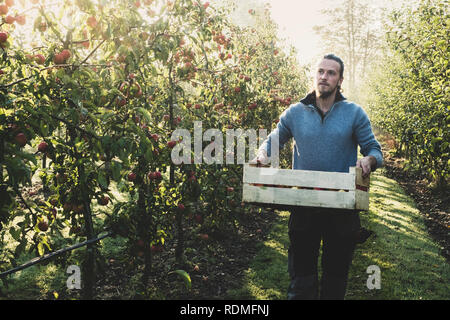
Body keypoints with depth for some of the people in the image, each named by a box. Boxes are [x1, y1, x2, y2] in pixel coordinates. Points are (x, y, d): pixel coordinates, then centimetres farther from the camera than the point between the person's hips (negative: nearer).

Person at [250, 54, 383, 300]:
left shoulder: (354, 113, 0)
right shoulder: (295, 113, 3)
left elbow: (374, 150, 3)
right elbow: (273, 141, 14)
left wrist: (369, 160, -21)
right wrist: (262, 155, -8)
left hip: (343, 208, 0)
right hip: (303, 205, 1)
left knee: (336, 273, 15)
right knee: (301, 273, 9)